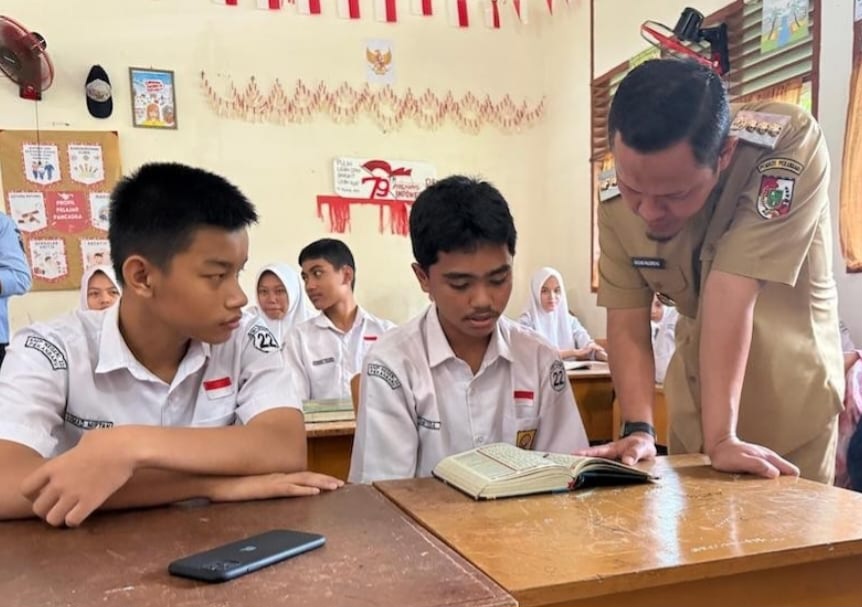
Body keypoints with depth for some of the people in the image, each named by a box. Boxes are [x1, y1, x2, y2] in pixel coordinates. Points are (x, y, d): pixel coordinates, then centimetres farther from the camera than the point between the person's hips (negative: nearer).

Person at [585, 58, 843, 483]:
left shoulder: (790, 146, -29)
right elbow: (627, 326, -15)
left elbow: (730, 294, -35)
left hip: (791, 400, -3)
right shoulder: (618, 206, -17)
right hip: (695, 400, 4)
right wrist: (638, 428, -28)